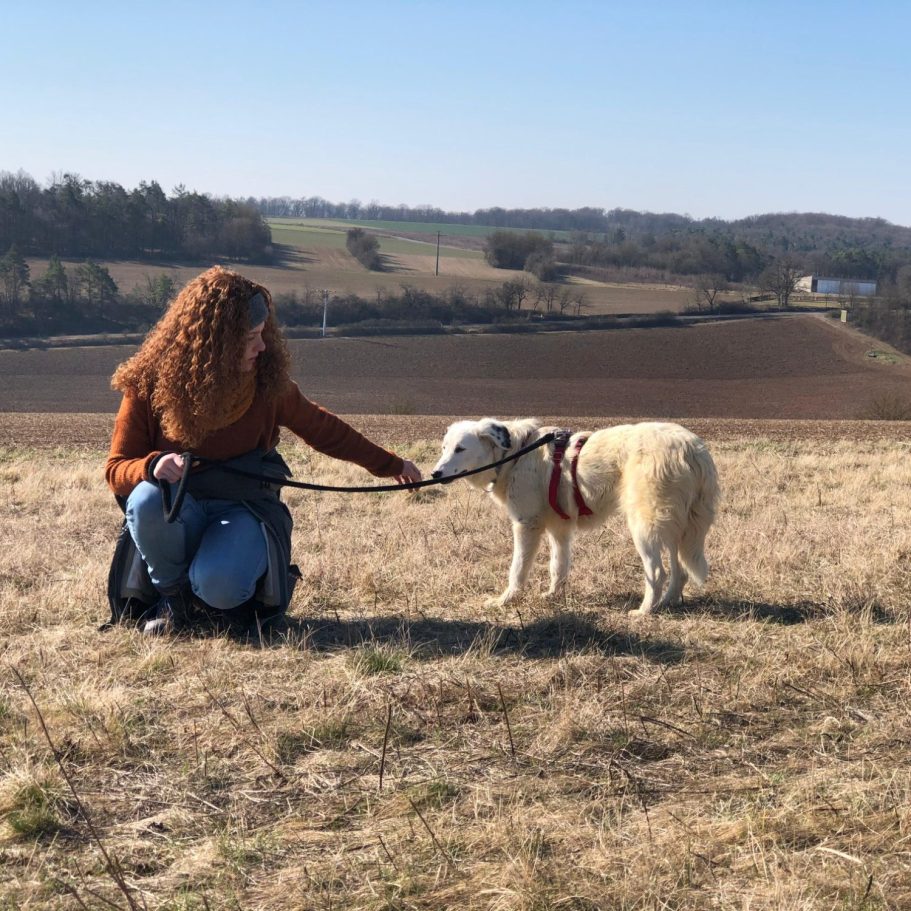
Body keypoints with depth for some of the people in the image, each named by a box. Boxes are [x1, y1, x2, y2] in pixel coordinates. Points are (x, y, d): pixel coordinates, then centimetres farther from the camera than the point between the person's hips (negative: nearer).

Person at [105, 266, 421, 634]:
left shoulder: (267, 382, -4)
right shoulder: (150, 384, -10)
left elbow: (322, 429, 13)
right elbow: (116, 469, -7)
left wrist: (389, 465, 20)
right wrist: (152, 466, -31)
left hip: (244, 510, 0)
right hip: (176, 516, 0)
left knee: (219, 587, -34)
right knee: (147, 500, -37)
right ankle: (172, 592, -7)